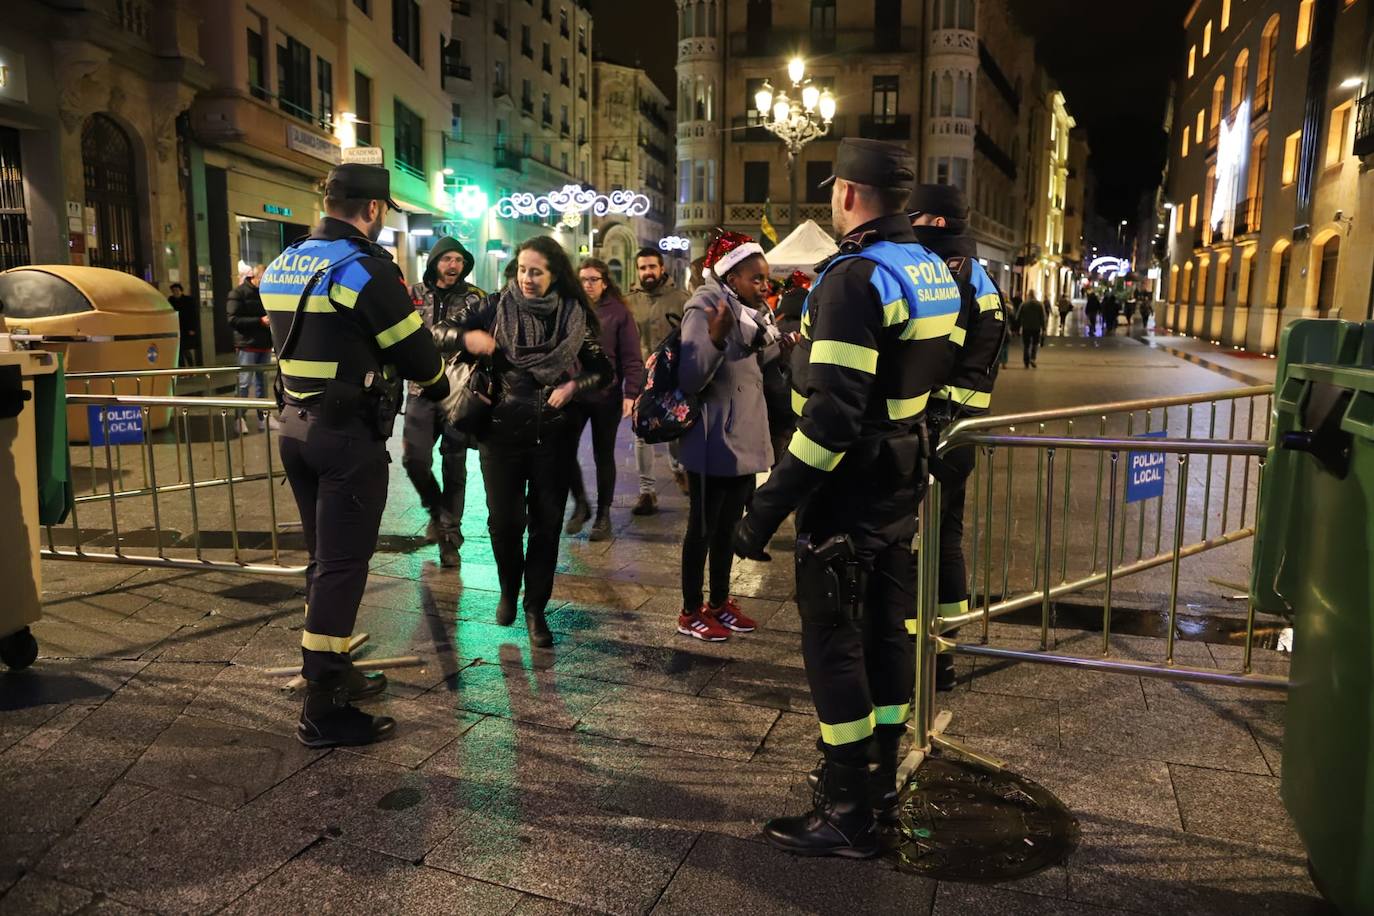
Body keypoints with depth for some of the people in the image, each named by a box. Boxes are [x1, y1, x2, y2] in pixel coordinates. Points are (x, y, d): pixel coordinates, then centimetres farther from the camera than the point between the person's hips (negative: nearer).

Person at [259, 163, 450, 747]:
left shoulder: (282, 266, 11)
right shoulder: (365, 267, -14)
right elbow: (415, 350, -11)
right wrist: (438, 386, 10)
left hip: (296, 427, 9)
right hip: (349, 435, -8)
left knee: (324, 556, 19)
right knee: (343, 563, -3)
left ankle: (329, 671, 32)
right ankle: (324, 711, 2)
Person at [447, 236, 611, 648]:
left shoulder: (574, 314, 0)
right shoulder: (495, 307, -2)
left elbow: (603, 371, 6)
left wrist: (573, 386, -12)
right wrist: (466, 338, -23)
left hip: (552, 432, 1)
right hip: (502, 429, 0)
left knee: (547, 522, 5)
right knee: (504, 520, 4)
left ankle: (536, 607, 21)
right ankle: (509, 590, 32)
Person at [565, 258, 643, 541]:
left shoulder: (618, 312, -2)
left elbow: (631, 358, -5)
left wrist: (630, 394, -13)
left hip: (606, 396, -2)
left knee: (603, 456, 8)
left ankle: (603, 515, 22)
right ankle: (580, 504, 22)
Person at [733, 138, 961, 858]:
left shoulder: (855, 277, -20)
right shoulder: (935, 271, 9)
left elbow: (832, 414, -28)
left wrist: (769, 506, -24)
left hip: (847, 493, -9)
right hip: (903, 482, 9)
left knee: (834, 643, 1)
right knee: (887, 630, 17)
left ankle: (848, 813, 13)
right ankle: (882, 782, 32)